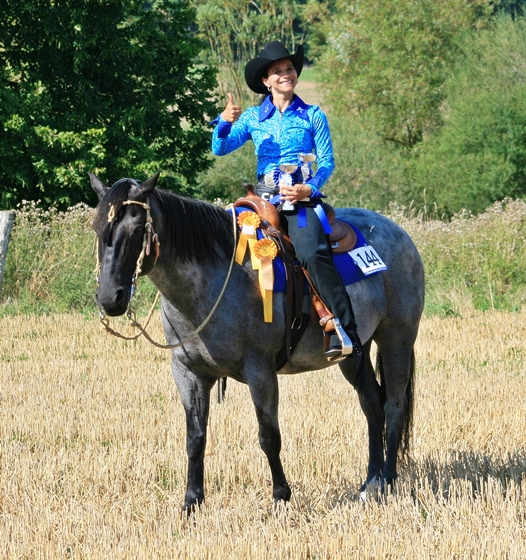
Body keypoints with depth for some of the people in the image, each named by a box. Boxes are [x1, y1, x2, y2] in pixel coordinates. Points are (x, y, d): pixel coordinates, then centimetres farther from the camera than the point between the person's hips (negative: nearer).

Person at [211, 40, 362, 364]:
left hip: (303, 197, -4)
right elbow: (221, 149, 4)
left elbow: (327, 162, 6)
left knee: (313, 253, -29)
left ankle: (346, 333, -33)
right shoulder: (252, 118, 14)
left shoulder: (313, 116, 9)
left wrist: (309, 188, -12)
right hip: (264, 197, 4)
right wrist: (225, 123, -16)